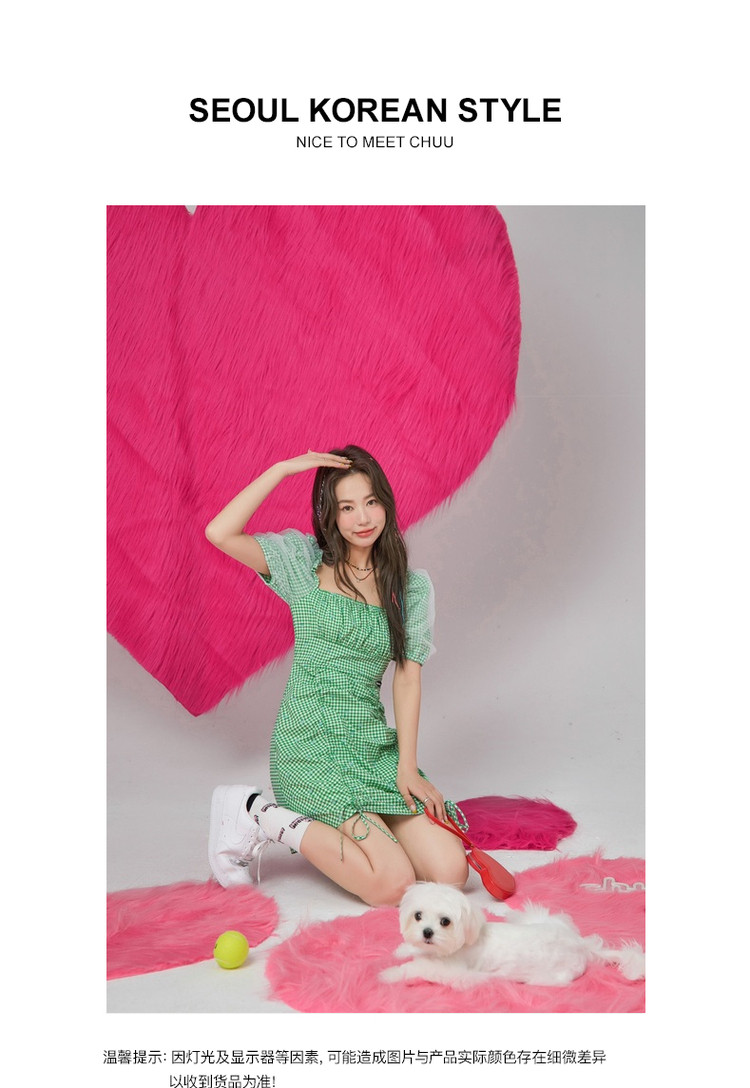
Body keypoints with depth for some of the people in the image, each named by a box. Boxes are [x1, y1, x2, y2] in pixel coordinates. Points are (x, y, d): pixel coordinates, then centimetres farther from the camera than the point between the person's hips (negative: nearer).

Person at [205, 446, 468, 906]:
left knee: (451, 873, -9)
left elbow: (408, 677, 4)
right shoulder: (305, 562, 2)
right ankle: (262, 815, 2)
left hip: (374, 743, 5)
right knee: (393, 884, -18)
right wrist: (282, 468, -11)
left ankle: (342, 828, 13)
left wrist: (407, 765, -6)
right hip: (311, 744, -4)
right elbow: (220, 533, -13)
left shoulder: (412, 586, 9)